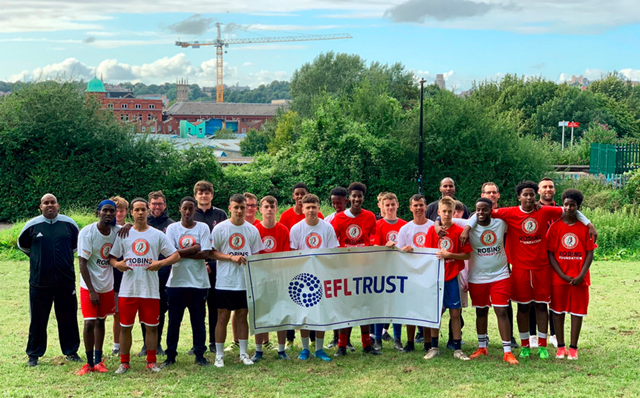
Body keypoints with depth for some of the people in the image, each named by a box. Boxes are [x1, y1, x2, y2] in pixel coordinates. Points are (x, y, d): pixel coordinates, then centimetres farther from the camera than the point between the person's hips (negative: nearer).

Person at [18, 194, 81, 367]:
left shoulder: (69, 223, 2)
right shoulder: (32, 225, -1)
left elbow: (77, 244, 19)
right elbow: (22, 245, 16)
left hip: (65, 281, 1)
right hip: (39, 281, -1)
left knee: (68, 318, 8)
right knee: (38, 320, 6)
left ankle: (71, 351, 21)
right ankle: (34, 354, 19)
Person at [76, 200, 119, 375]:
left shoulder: (117, 231, -4)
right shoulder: (87, 232, -16)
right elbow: (82, 263, -15)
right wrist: (91, 291, -17)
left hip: (107, 286, 4)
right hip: (89, 286, -4)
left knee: (100, 322, 12)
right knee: (89, 323, -7)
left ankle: (98, 361, 20)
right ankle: (89, 363, 5)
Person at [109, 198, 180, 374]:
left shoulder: (158, 235, 6)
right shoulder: (123, 234, 7)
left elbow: (176, 255, 2)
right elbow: (112, 256, 9)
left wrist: (160, 263, -15)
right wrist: (117, 264, -13)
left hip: (151, 289, 0)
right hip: (128, 289, 0)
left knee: (152, 326, 5)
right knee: (125, 326, 4)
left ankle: (151, 361, 17)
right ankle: (124, 362, 15)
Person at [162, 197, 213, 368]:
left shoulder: (203, 227, 2)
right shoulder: (172, 228, 4)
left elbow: (205, 253, -8)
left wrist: (182, 253, -10)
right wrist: (194, 249, -7)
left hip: (198, 282, 0)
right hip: (176, 281, 0)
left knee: (198, 321, 5)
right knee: (174, 321, 6)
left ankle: (200, 354, 15)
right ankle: (170, 355, 15)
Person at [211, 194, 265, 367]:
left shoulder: (252, 230, 6)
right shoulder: (220, 228, -3)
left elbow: (256, 255, 11)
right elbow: (212, 252, -3)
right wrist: (232, 257, -15)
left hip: (245, 282, 3)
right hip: (225, 281, -3)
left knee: (243, 316, 9)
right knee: (223, 317, 3)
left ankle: (243, 353, 18)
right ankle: (219, 355, 11)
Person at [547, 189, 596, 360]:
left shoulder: (585, 227, 1)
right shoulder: (555, 226, 0)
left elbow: (590, 253, 0)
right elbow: (550, 254, -2)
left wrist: (581, 276, -10)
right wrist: (562, 275, -10)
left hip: (579, 278, 0)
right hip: (559, 277, 0)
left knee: (577, 312, 3)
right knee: (558, 311, 4)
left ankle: (573, 348, 11)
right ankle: (560, 347, 15)